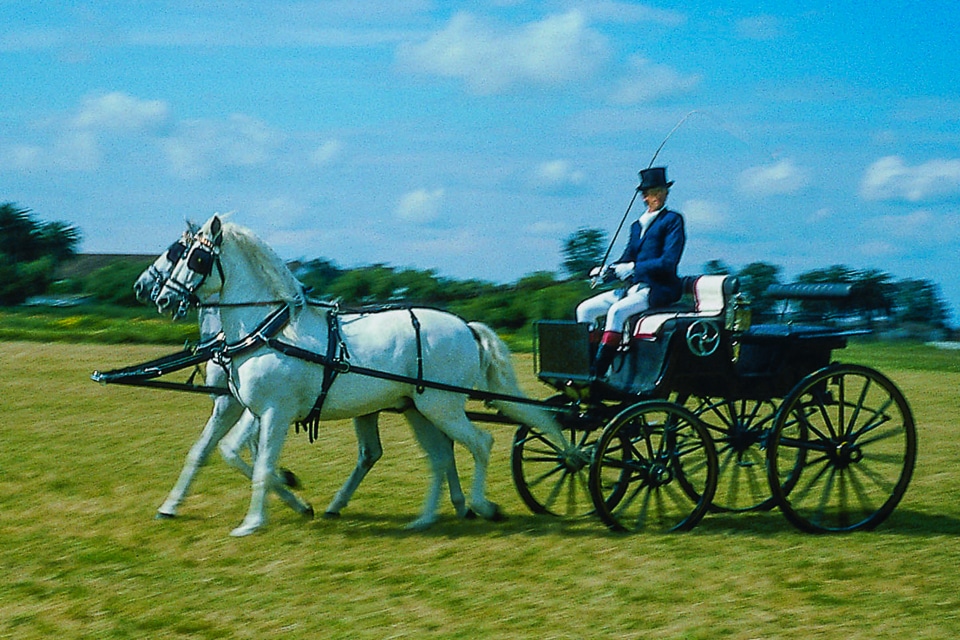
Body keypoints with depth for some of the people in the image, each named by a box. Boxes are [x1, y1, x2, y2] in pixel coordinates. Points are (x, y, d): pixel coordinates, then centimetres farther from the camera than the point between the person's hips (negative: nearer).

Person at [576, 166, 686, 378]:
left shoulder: (672, 220, -3)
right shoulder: (637, 225, 19)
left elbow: (669, 262, -14)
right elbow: (627, 259, 18)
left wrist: (633, 268, -21)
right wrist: (605, 270, -3)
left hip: (660, 288, -8)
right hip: (634, 287, 8)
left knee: (617, 310, -32)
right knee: (585, 309, -4)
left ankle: (598, 372, -34)